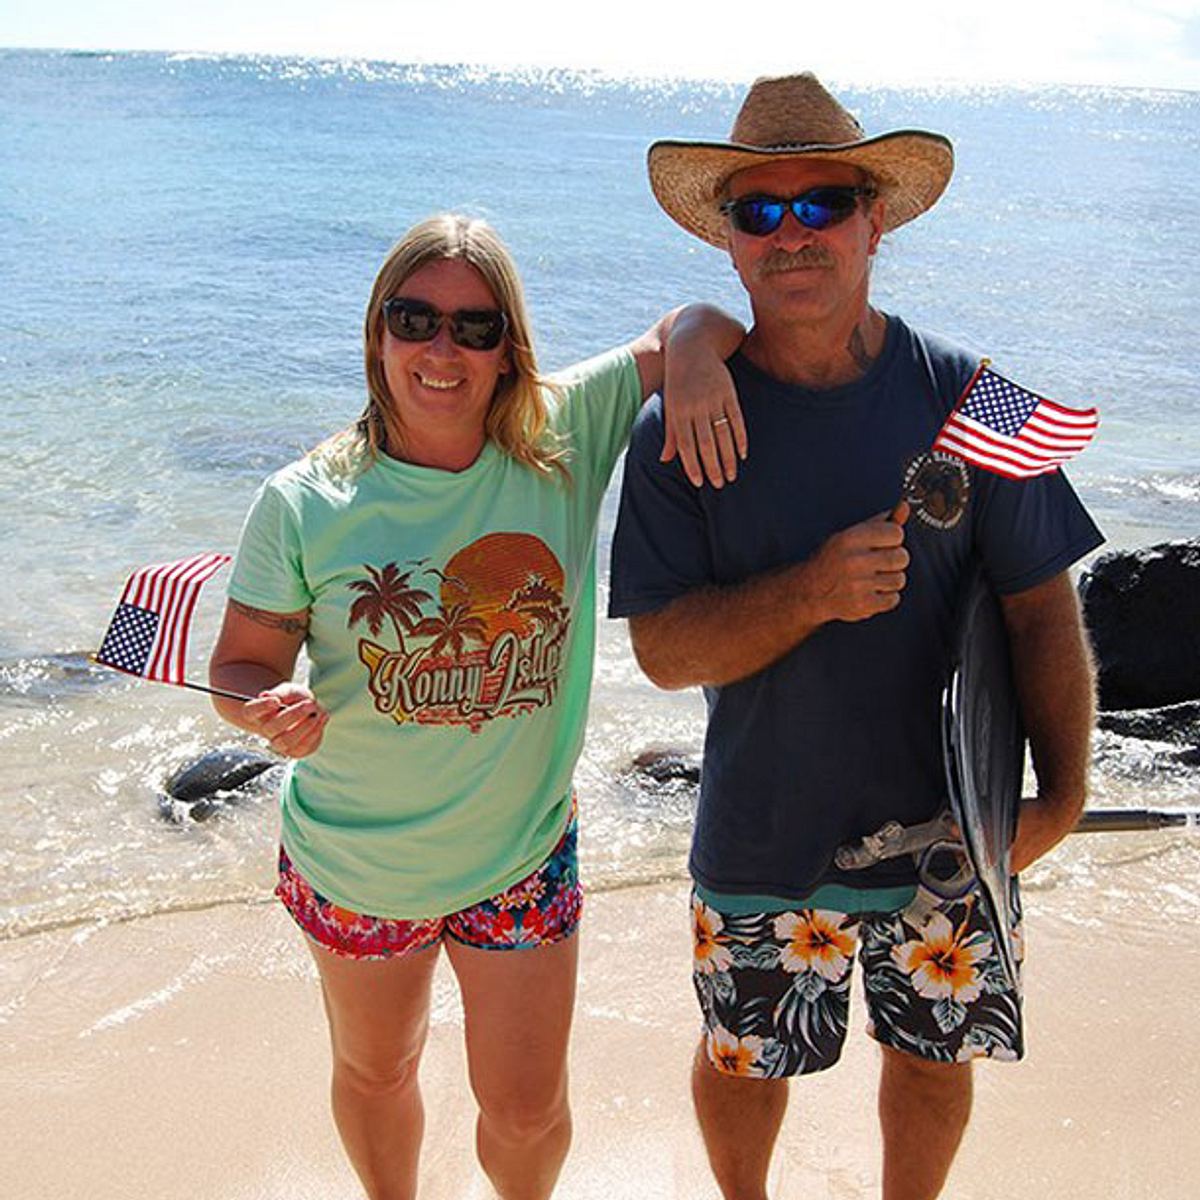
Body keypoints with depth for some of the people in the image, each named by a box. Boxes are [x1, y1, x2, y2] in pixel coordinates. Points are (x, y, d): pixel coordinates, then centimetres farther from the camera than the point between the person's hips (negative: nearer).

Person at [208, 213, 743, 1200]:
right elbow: (242, 664, -8)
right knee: (374, 1073, 25)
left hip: (521, 858, 1)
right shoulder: (305, 502, -16)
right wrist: (271, 711, -32)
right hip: (355, 865, 0)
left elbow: (692, 325, -4)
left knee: (528, 1108, 15)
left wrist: (694, 357, -28)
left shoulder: (564, 438, -13)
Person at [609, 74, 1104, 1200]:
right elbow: (662, 648, -14)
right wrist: (814, 591, -29)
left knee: (935, 1056, 20)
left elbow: (1041, 606, -4)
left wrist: (1064, 788, -13)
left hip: (948, 828, 1)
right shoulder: (681, 430, -10)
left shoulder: (966, 397, -8)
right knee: (743, 1062, 18)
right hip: (763, 844, -1)